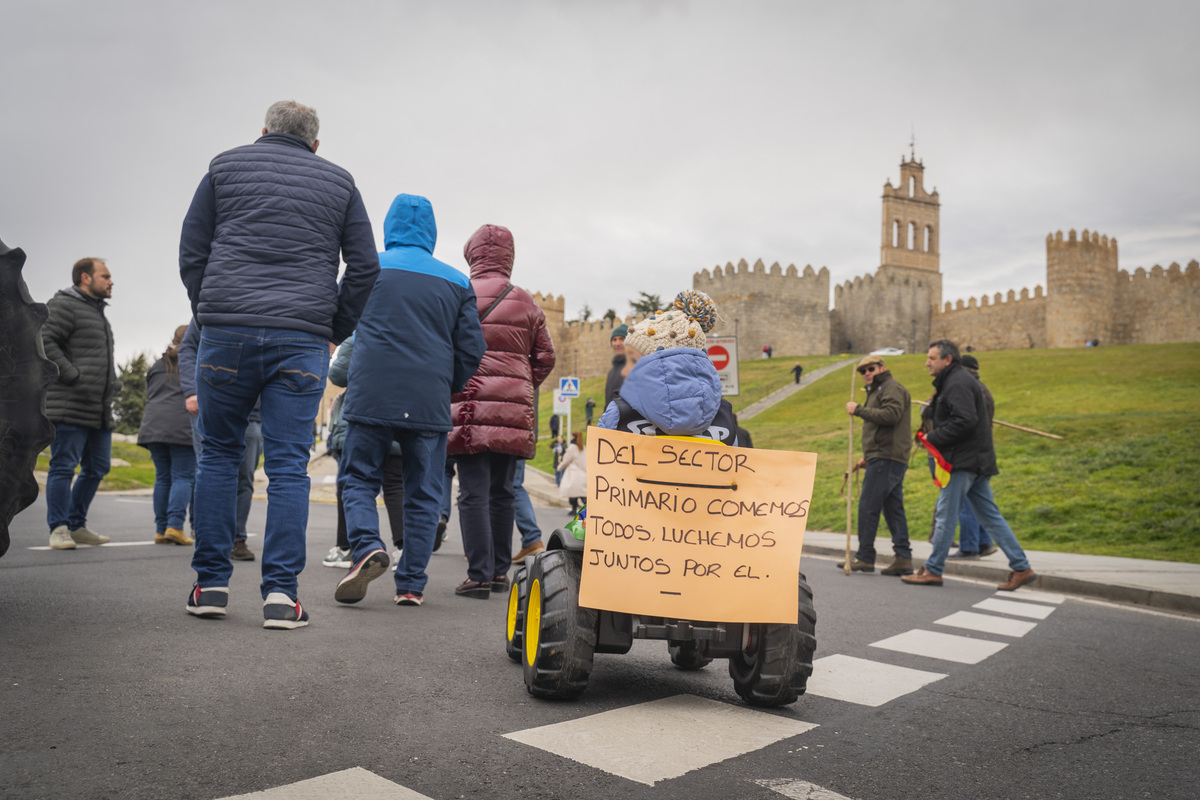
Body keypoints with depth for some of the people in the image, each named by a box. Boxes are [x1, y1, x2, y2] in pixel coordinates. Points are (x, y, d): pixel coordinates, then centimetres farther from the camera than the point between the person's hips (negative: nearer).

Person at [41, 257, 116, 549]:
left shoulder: (98, 312, 25)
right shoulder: (63, 305, -5)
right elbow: (43, 341, -16)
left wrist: (111, 384, 19)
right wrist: (73, 376, -19)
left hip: (99, 409, 9)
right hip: (69, 407, -9)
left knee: (97, 468, 11)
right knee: (63, 467, -5)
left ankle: (77, 525, 20)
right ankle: (59, 529, 1)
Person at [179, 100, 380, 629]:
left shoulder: (226, 165, 16)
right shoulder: (339, 182, 16)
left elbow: (191, 251, 11)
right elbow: (365, 266, 9)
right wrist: (337, 330, 14)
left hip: (226, 330, 1)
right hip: (303, 340, 0)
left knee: (218, 453, 12)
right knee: (288, 465, 1)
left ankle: (210, 584, 12)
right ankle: (281, 593, -3)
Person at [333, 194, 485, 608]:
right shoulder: (457, 282, 10)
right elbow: (471, 350, 8)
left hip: (371, 398, -1)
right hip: (429, 406, 1)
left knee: (358, 479, 11)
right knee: (423, 494, 9)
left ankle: (368, 546, -13)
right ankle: (411, 584, 9)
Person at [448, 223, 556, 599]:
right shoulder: (527, 304, 9)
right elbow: (545, 357, 11)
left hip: (470, 405, -3)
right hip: (514, 411, 3)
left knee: (473, 493, -2)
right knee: (502, 491, 13)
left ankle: (479, 575, -5)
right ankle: (500, 571, 19)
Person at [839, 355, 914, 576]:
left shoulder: (892, 388, -5)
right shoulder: (878, 391, 27)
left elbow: (890, 415, -22)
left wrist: (858, 410, -16)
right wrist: (868, 457, 22)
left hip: (887, 458, -11)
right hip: (884, 458, 11)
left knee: (868, 506, -9)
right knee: (894, 509, 6)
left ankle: (864, 557, -6)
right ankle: (903, 558, 6)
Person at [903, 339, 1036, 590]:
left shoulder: (957, 384, -13)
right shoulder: (957, 380, 20)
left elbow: (965, 421, -24)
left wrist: (933, 438, -15)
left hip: (964, 461, -11)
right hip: (976, 461, 11)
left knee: (945, 514, -3)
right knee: (990, 516, 10)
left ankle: (933, 570, 4)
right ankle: (1021, 567, 11)